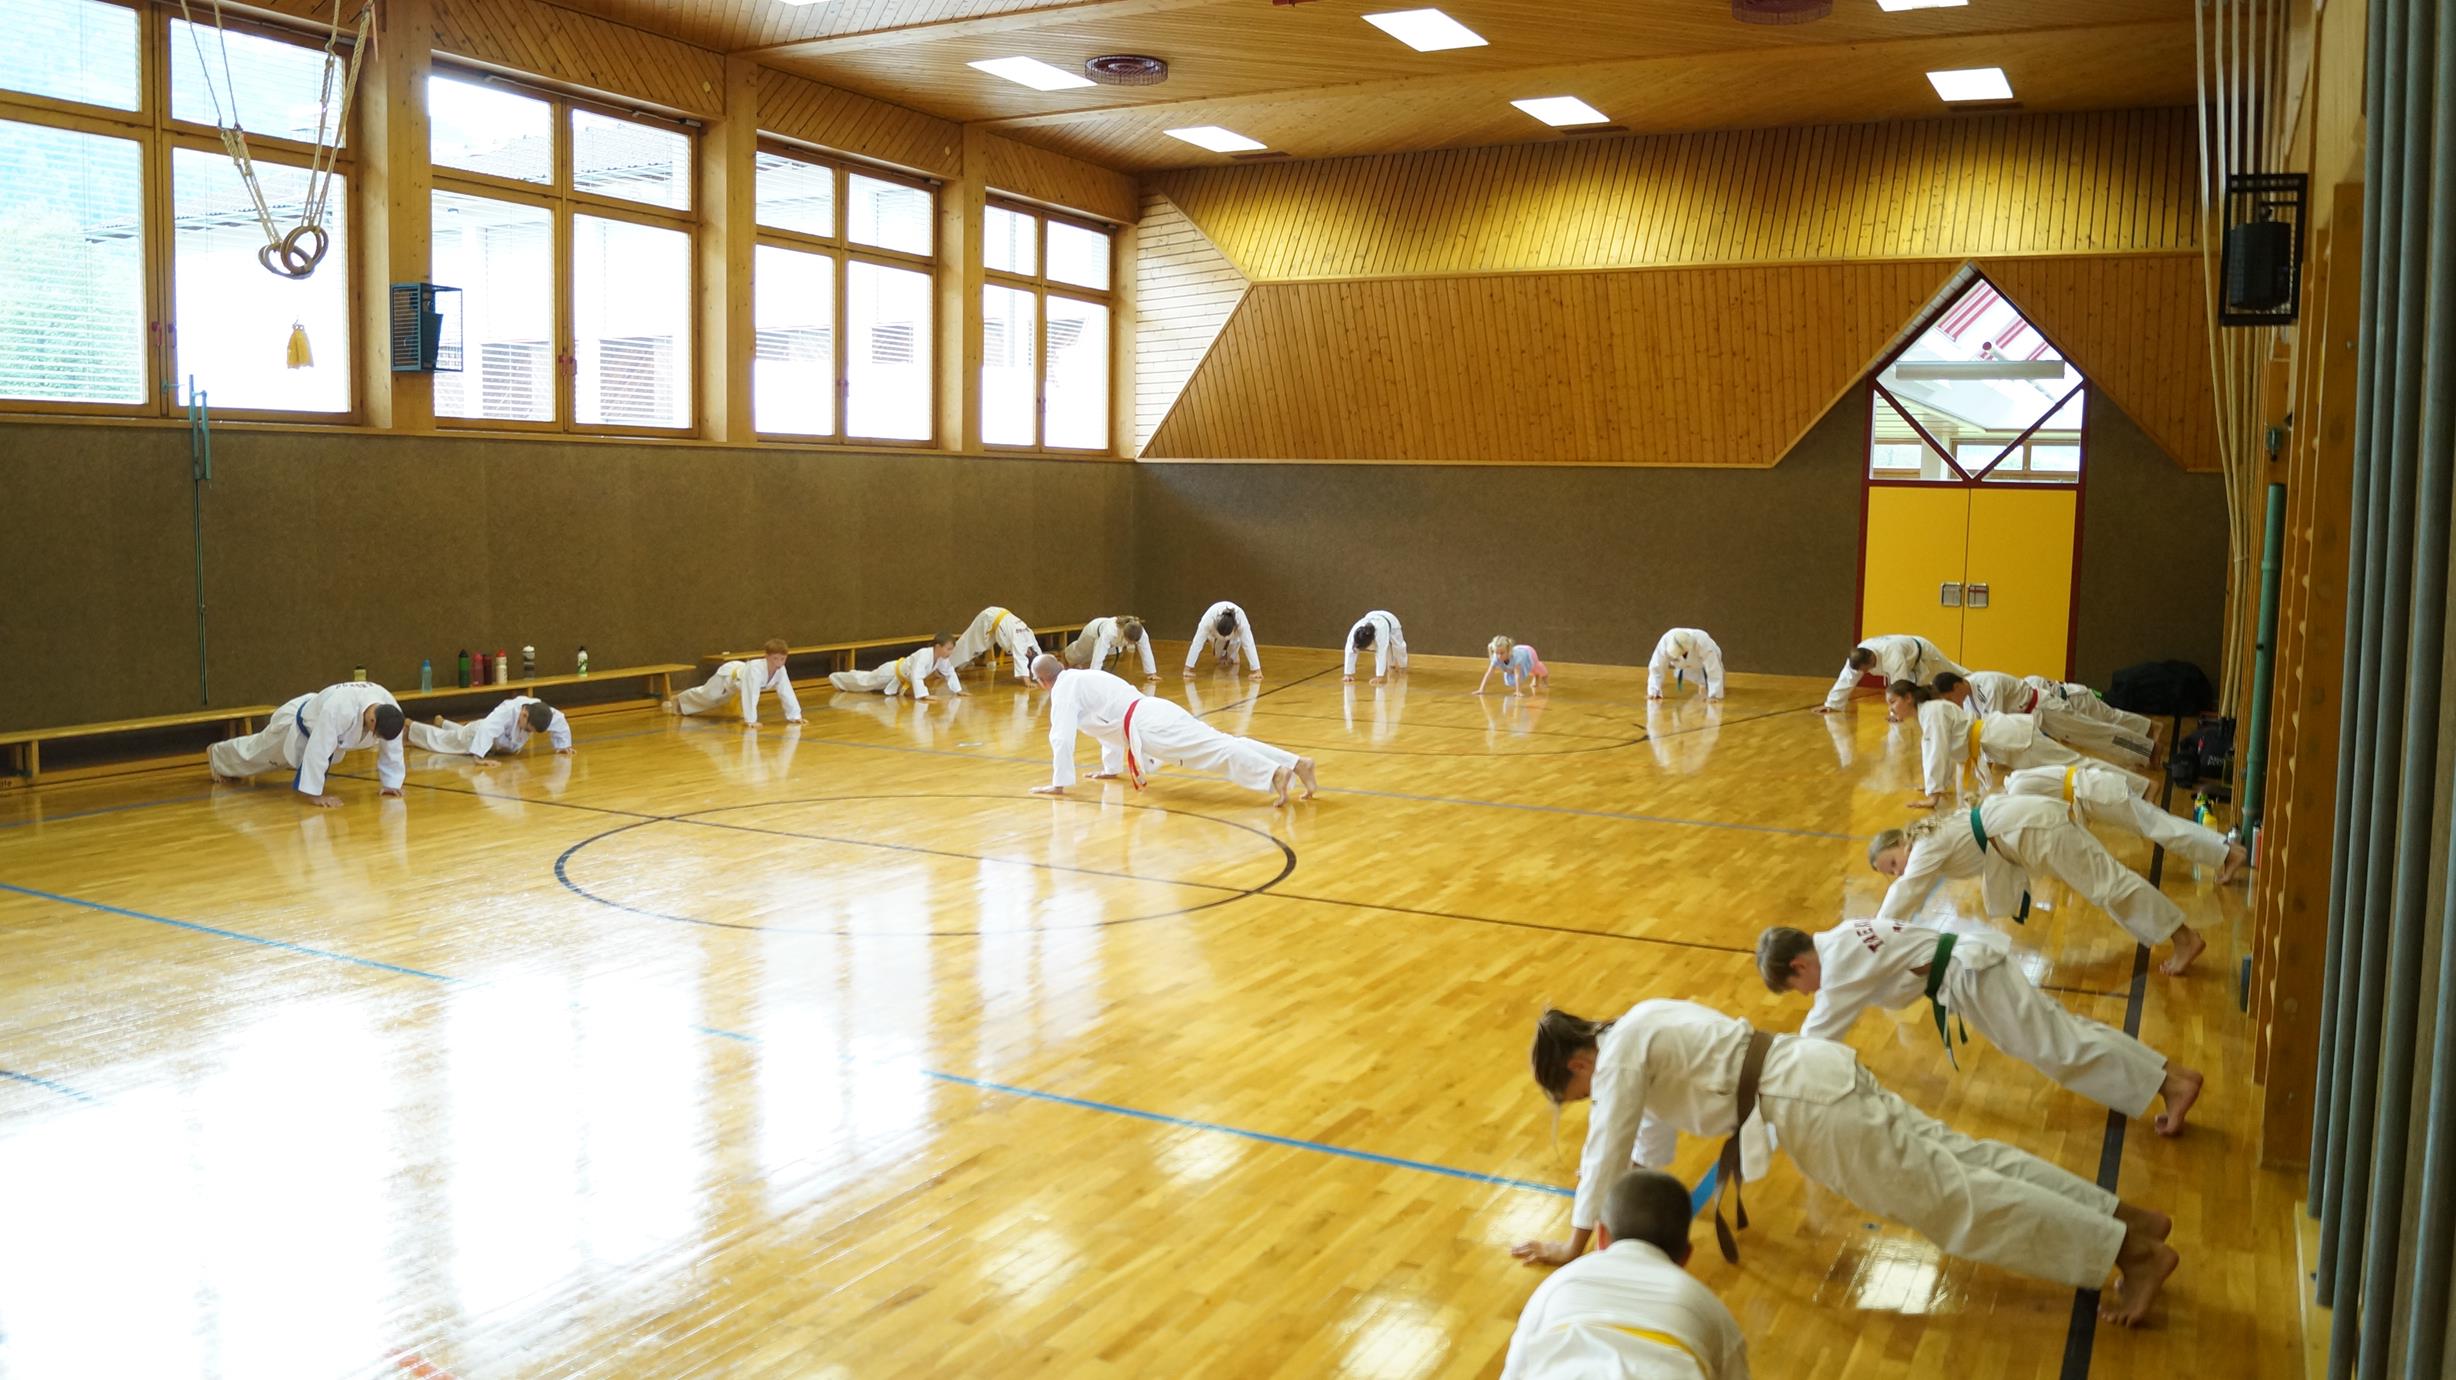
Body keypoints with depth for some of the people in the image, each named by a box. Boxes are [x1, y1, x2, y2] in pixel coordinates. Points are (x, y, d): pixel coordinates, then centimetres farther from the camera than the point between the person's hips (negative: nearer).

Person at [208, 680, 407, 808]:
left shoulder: (390, 708, -33)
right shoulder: (338, 709, -52)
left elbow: (391, 748, -19)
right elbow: (317, 751, -47)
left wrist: (391, 783, -17)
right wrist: (313, 794, -43)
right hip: (299, 726, -5)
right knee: (259, 750, 26)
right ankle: (218, 756, 58)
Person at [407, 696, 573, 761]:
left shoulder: (539, 711, -32)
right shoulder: (507, 711, -51)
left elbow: (560, 722, -16)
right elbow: (485, 730, -59)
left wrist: (563, 745, -16)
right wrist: (479, 756, -65)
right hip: (477, 734, -6)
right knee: (438, 740, 22)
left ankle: (443, 724, 70)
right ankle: (409, 727, 49)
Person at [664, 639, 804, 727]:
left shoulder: (780, 670, -33)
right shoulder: (755, 669, -51)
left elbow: (786, 693, -28)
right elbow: (751, 695, -54)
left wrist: (795, 716, -32)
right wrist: (750, 720, -55)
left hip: (740, 670, 5)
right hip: (729, 675, -5)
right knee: (706, 695, 21)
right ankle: (677, 701, 53)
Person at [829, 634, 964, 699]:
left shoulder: (942, 658, -18)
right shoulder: (924, 655, -44)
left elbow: (950, 673, -3)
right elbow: (916, 676, -50)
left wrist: (958, 690, -9)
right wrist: (924, 695, -55)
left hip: (905, 676, 6)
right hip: (893, 672, -6)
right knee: (864, 682, 18)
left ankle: (854, 675, 56)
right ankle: (836, 678, 40)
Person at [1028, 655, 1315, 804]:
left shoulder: (1063, 689, 5)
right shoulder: (1085, 679, 33)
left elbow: (1062, 736, -5)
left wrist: (1058, 784, 2)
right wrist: (1111, 768, 49)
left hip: (1147, 727, -8)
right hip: (1154, 715, 8)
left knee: (1214, 751, -23)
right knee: (1218, 744, 0)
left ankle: (1275, 774, -40)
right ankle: (1298, 764, -10)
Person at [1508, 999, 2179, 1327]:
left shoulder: (1619, 1056, -11)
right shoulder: (1640, 1021, 16)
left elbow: (1608, 1148, -8)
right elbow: (1661, 1112, 30)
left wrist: (1575, 1243, 2)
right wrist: (1625, 1191, 36)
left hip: (1805, 1105, -9)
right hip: (1816, 1072, 9)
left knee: (1953, 1199, -6)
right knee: (1960, 1160, 12)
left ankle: (2136, 1251, -5)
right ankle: (2128, 1216, 14)